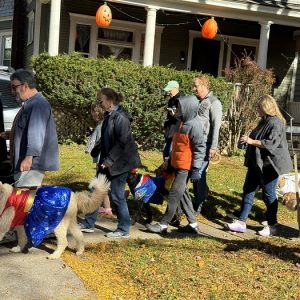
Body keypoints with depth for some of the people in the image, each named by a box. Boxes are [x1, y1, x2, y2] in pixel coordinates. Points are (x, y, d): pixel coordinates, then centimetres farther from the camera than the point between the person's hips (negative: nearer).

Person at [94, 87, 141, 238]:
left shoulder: (120, 117, -18)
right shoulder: (109, 116, 9)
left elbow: (122, 142, -22)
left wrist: (109, 160, -22)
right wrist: (98, 147, 9)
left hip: (120, 162, -9)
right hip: (107, 161, 9)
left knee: (117, 196, -1)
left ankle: (124, 230, 13)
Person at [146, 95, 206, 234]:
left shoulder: (194, 125, -17)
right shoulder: (182, 122, 10)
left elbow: (200, 148, -18)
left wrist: (195, 169, -19)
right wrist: (170, 161, 21)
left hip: (186, 167, -10)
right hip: (178, 165, 10)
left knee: (174, 194, -3)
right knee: (182, 193, 14)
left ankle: (163, 224, 5)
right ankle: (192, 223, 22)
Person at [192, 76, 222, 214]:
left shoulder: (214, 102, -8)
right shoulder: (196, 101, 13)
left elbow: (216, 126, -12)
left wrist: (213, 146, -16)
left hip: (205, 144, -7)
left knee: (200, 173, -4)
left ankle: (198, 204, 6)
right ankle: (199, 196, 24)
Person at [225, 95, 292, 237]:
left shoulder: (275, 123, -17)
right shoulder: (264, 121, 14)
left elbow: (271, 144, -26)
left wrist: (252, 141, -24)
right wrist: (249, 139, 16)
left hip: (269, 165, -10)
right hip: (257, 164, 10)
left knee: (268, 194, 1)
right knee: (248, 190, 9)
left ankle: (272, 226, 16)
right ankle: (241, 222, 13)